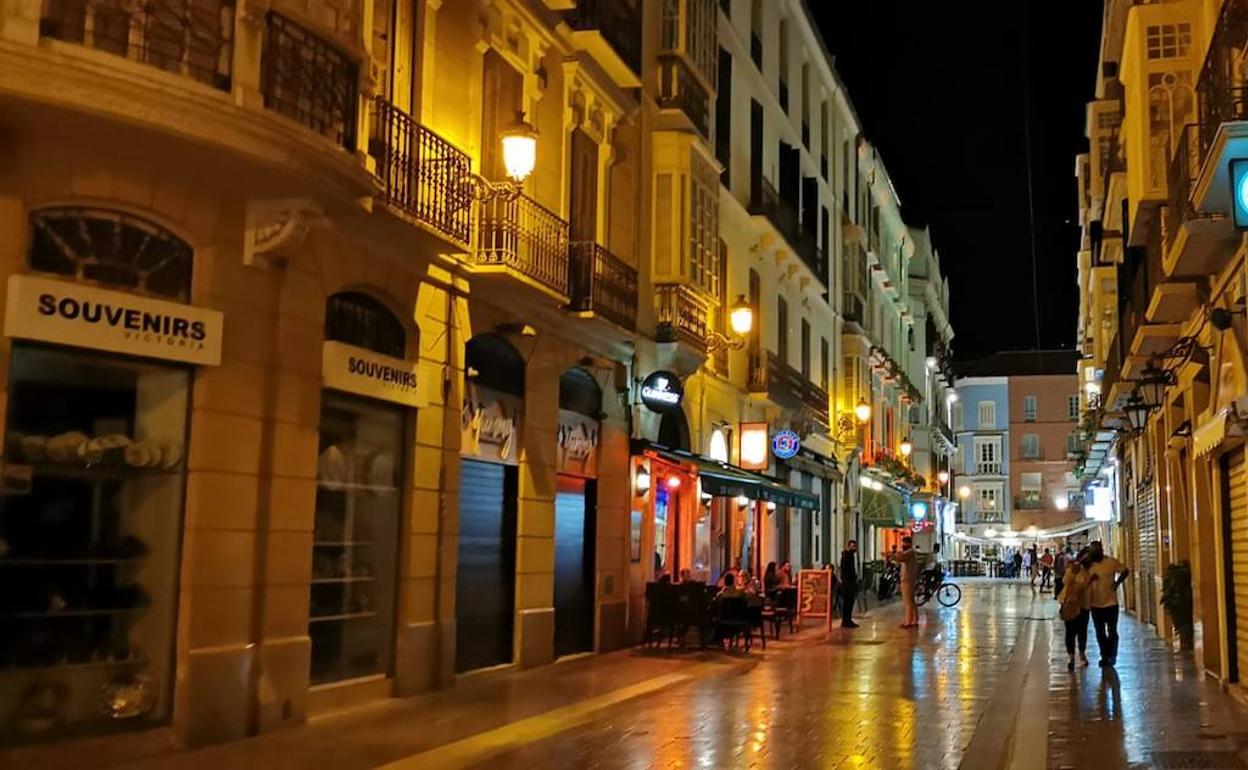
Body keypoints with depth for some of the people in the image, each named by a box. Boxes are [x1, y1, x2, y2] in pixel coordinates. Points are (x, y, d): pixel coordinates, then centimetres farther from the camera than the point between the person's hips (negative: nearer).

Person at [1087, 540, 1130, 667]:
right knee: (1100, 632, 11)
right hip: (1095, 604, 4)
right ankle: (1105, 656, 24)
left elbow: (1125, 571, -2)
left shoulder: (1111, 561, -10)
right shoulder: (1089, 564, -1)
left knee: (1112, 631, 4)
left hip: (1110, 602, -4)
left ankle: (1111, 657, 14)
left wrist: (1117, 583, -11)